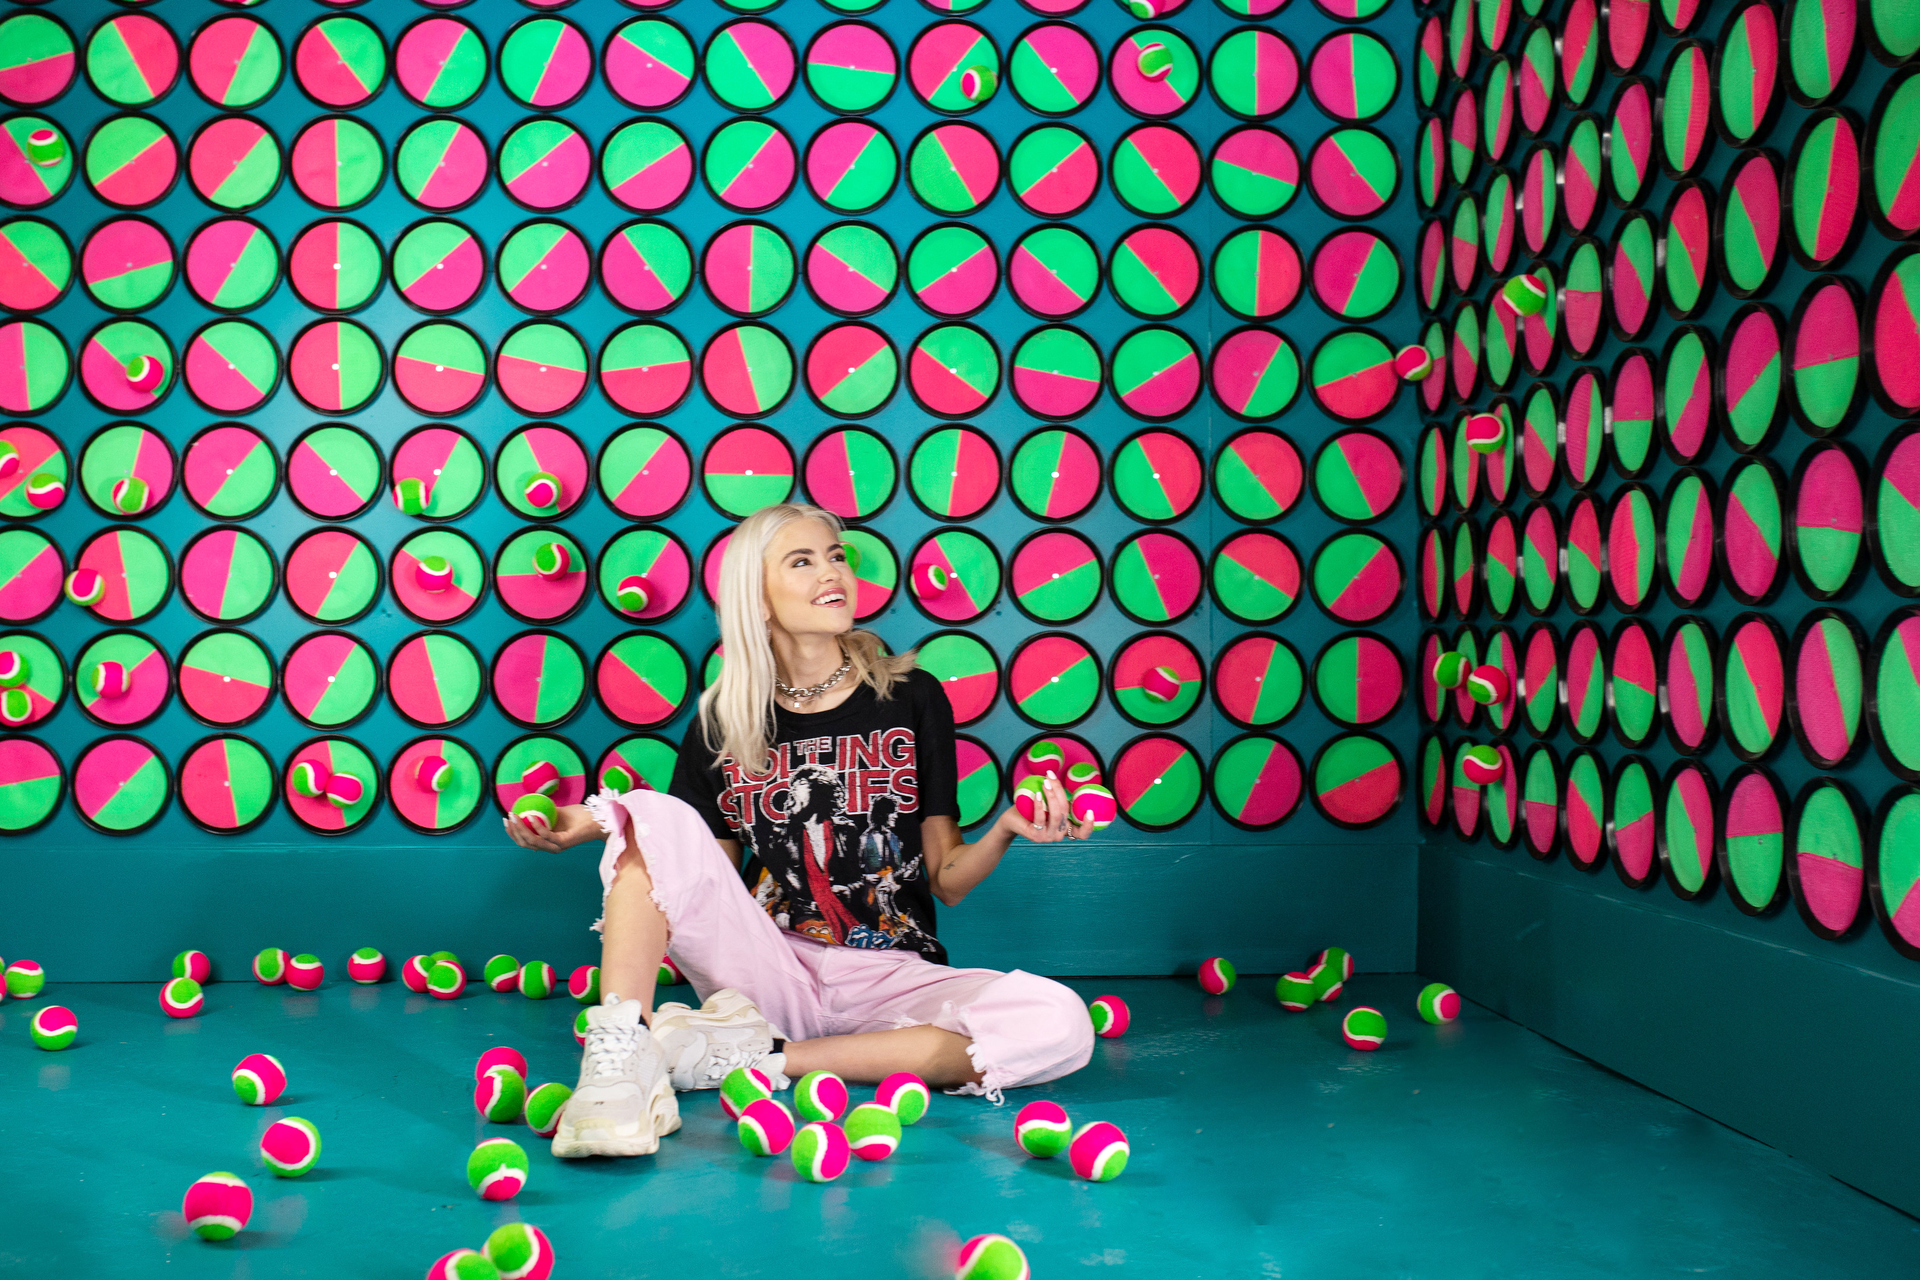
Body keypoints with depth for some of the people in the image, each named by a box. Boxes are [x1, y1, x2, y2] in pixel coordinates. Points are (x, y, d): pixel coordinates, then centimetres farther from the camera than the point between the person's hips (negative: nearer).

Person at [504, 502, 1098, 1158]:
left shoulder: (912, 696, 3)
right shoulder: (722, 721, 6)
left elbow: (947, 881, 4)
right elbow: (702, 882, 9)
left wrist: (1003, 832, -17)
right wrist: (602, 828, -6)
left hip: (890, 976, 0)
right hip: (765, 968, 0)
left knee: (1062, 1025, -29)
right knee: (656, 815, -20)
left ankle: (754, 1057, -25)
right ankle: (619, 1067, -33)